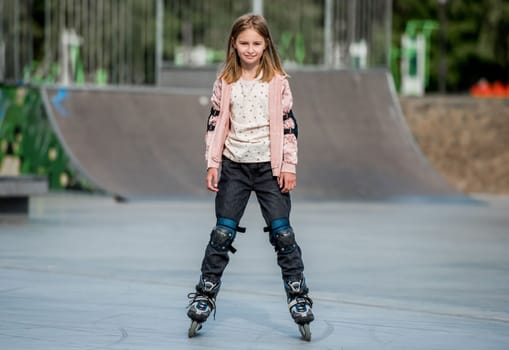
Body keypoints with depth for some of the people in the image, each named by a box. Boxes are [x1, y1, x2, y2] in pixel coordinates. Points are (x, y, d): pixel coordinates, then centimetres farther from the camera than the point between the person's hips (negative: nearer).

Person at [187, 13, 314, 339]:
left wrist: (289, 166, -4)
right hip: (235, 166, 1)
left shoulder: (278, 81, -1)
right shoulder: (225, 82, 3)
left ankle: (298, 296, 4)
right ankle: (205, 294, 9)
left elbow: (289, 124, 0)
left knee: (282, 232, -3)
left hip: (270, 166, -1)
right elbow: (216, 123, 6)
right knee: (222, 233, 2)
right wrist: (212, 163, 1)